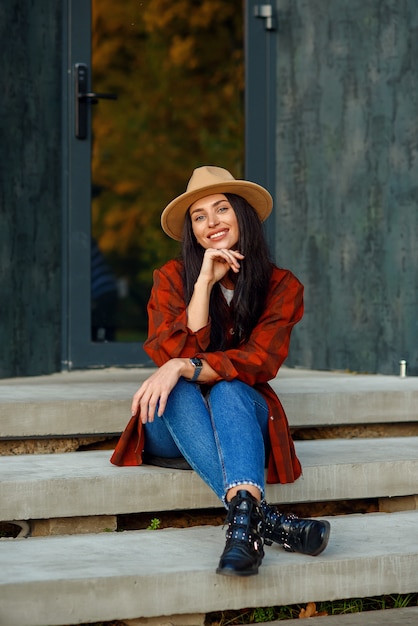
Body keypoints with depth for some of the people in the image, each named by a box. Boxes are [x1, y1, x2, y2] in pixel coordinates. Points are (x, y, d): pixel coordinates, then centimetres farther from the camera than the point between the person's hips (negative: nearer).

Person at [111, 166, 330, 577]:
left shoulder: (280, 286, 0)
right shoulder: (173, 278, -1)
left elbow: (259, 361, -14)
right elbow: (172, 356, -15)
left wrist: (185, 367, -30)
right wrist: (205, 283, -20)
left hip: (242, 418, 0)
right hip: (174, 427, 0)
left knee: (227, 388, -35)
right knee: (179, 392, -35)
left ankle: (242, 518, -58)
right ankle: (263, 519, -53)